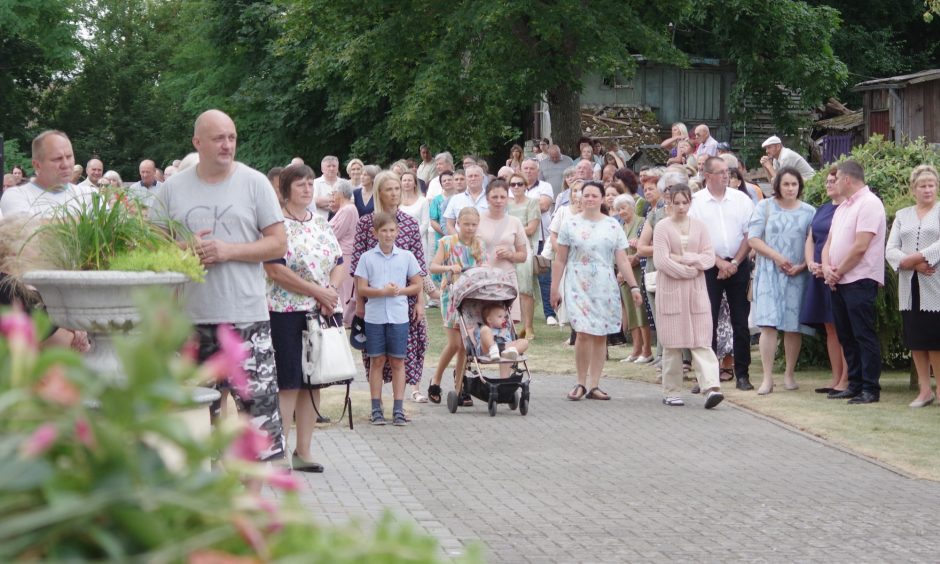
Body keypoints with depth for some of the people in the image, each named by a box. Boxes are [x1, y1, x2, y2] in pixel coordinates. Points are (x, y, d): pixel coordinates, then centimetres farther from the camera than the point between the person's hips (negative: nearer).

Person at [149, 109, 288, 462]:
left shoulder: (254, 183, 2)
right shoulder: (171, 189, 7)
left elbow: (279, 244, 0)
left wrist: (229, 250, -12)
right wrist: (186, 250, -10)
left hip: (247, 315, -2)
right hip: (192, 316, 2)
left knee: (258, 395, -8)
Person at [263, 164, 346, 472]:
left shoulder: (321, 224, 13)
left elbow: (340, 264, 12)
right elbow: (276, 271, -17)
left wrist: (331, 291, -9)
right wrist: (318, 291, -15)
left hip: (322, 312, 7)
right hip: (286, 312, -7)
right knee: (288, 383, -6)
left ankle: (303, 452, 16)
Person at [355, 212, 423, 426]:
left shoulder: (406, 257, 4)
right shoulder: (367, 258, 1)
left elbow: (417, 286, 8)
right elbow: (361, 289, -2)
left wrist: (400, 290, -10)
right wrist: (383, 291, -16)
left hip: (399, 317, 1)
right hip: (374, 317, -1)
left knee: (397, 362, 4)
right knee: (377, 361, 4)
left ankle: (398, 409, 7)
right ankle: (376, 409, 9)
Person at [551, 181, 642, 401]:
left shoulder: (613, 226, 8)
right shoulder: (570, 225, 4)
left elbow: (622, 260, 7)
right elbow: (560, 260, 6)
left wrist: (633, 286, -2)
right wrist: (554, 288, 3)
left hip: (605, 288, 2)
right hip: (578, 287, -2)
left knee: (601, 336, 3)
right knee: (584, 333, -14)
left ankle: (594, 385, 10)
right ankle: (581, 383, -1)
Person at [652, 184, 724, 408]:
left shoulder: (699, 226, 9)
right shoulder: (662, 227, 0)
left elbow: (709, 257, 2)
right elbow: (660, 261, -9)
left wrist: (685, 259, -11)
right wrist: (688, 272, -10)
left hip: (697, 289, 2)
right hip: (670, 290, -2)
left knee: (701, 341, -6)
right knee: (672, 343, 1)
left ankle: (711, 387, -16)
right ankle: (671, 392, 8)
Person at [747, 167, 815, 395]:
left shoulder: (808, 212, 8)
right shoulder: (765, 207, 6)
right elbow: (753, 238, 0)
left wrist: (802, 265, -10)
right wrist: (776, 257, -10)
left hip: (797, 275, 1)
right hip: (769, 273, -1)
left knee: (793, 326, 2)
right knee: (768, 324, -9)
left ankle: (789, 374, 15)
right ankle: (767, 378, -8)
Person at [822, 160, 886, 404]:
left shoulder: (869, 203, -11)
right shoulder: (842, 207, 19)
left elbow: (860, 247, -18)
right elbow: (829, 242, 16)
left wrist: (838, 272, -10)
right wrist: (827, 267, -3)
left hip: (860, 281, -9)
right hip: (839, 282, 9)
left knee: (864, 335, -7)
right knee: (846, 336, 11)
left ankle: (871, 389, -5)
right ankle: (855, 385, 17)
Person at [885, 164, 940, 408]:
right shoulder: (902, 216, 16)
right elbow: (891, 249, 5)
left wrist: (915, 258, -16)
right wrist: (914, 265, -11)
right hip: (910, 287, 4)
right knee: (915, 340, 5)